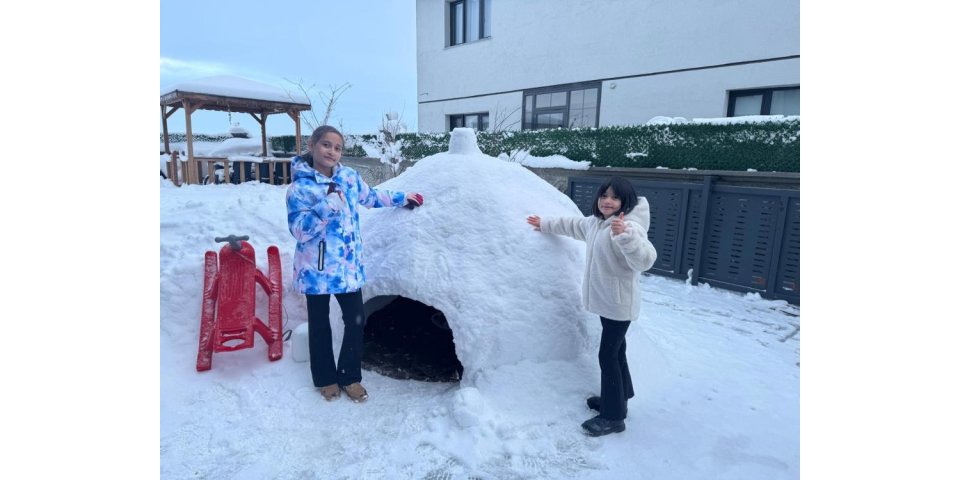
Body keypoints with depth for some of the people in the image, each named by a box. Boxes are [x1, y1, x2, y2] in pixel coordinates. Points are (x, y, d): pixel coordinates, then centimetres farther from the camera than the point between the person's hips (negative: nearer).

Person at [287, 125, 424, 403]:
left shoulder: (349, 176, 4)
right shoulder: (300, 187, -10)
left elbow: (370, 196, 22)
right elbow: (299, 230, -18)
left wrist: (402, 199, 27)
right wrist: (327, 206, -28)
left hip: (348, 266, 4)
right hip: (316, 269, -4)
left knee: (356, 320, 7)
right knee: (320, 324, 12)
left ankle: (350, 376, 27)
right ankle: (326, 378, 31)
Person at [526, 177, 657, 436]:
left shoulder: (629, 227, -22)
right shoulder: (595, 222, 7)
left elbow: (645, 260, -36)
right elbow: (572, 224, 25)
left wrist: (624, 235, -50)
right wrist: (544, 224, 33)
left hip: (619, 304, -9)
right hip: (606, 302, 9)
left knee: (608, 356, -3)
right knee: (616, 351, 20)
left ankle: (613, 417, 10)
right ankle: (618, 398, 37)